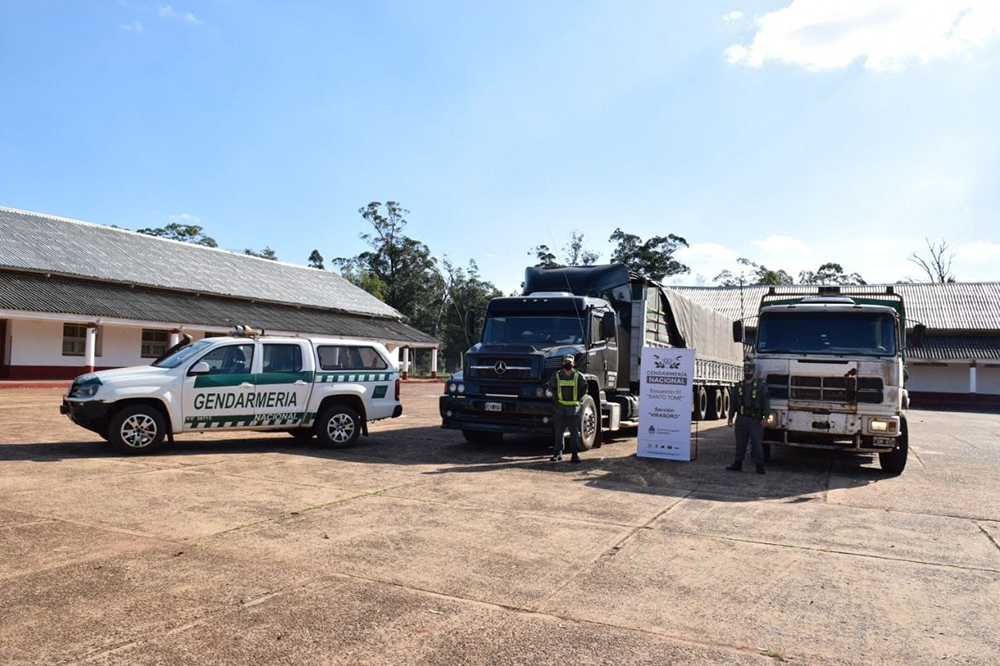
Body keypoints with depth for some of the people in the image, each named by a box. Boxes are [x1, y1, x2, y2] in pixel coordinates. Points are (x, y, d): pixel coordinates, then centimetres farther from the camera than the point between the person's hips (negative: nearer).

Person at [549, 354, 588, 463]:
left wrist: (578, 399, 4)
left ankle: (575, 454, 7)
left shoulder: (578, 376, -3)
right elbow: (551, 386, 16)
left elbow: (584, 389, 11)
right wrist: (556, 399, 9)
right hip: (560, 408, 1)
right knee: (559, 432, 5)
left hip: (574, 409, -1)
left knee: (574, 432, 0)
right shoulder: (557, 376, 0)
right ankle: (558, 453, 14)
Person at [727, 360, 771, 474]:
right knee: (740, 442, 8)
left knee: (757, 443, -3)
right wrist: (730, 418, 13)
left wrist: (765, 417, -15)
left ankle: (759, 466, 4)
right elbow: (733, 403, 15)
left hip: (755, 420, -4)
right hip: (741, 419, 4)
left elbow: (766, 402, -5)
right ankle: (738, 464, 15)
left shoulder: (761, 386, -1)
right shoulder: (738, 387, 12)